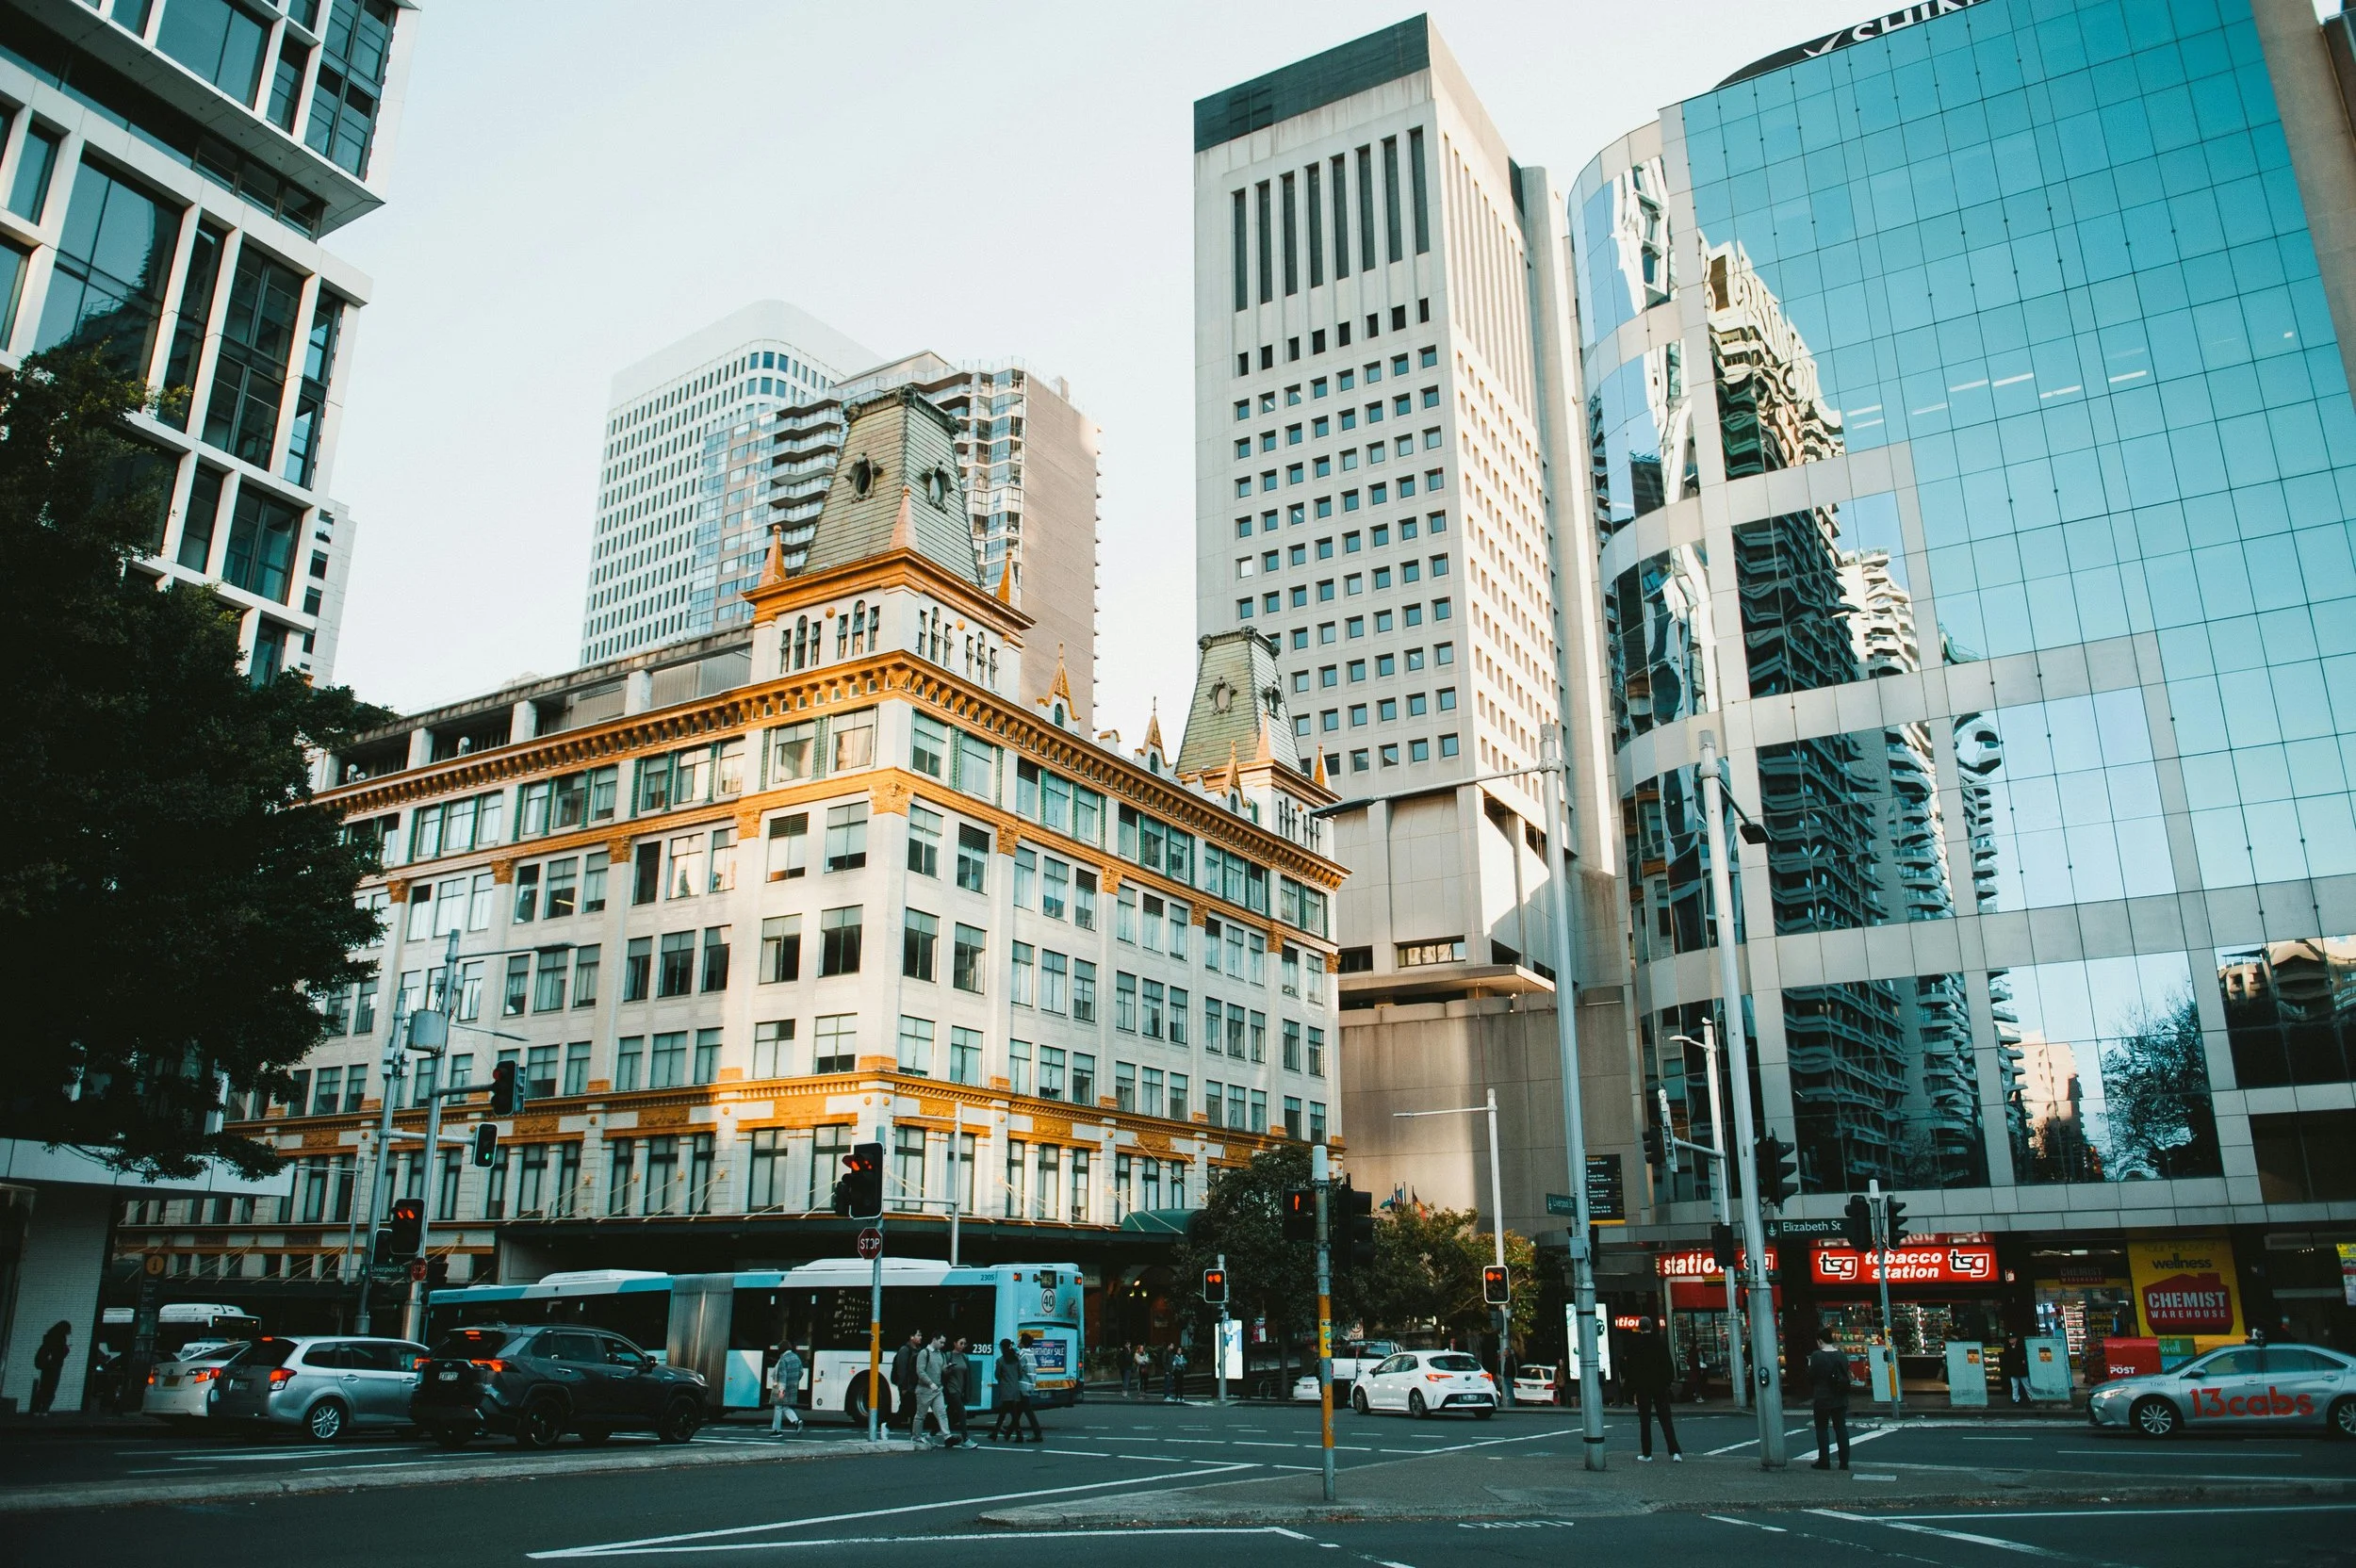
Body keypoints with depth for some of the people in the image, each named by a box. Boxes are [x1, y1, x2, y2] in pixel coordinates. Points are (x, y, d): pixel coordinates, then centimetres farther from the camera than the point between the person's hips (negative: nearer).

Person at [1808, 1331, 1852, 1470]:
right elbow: (1846, 1376, 12)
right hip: (1840, 1399, 5)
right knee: (1841, 1428, 10)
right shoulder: (1841, 1355, 2)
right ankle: (1844, 1462, 11)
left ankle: (1824, 1461, 6)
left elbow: (1811, 1378, -12)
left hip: (1823, 1399, -5)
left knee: (1822, 1429, 5)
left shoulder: (1817, 1357, -16)